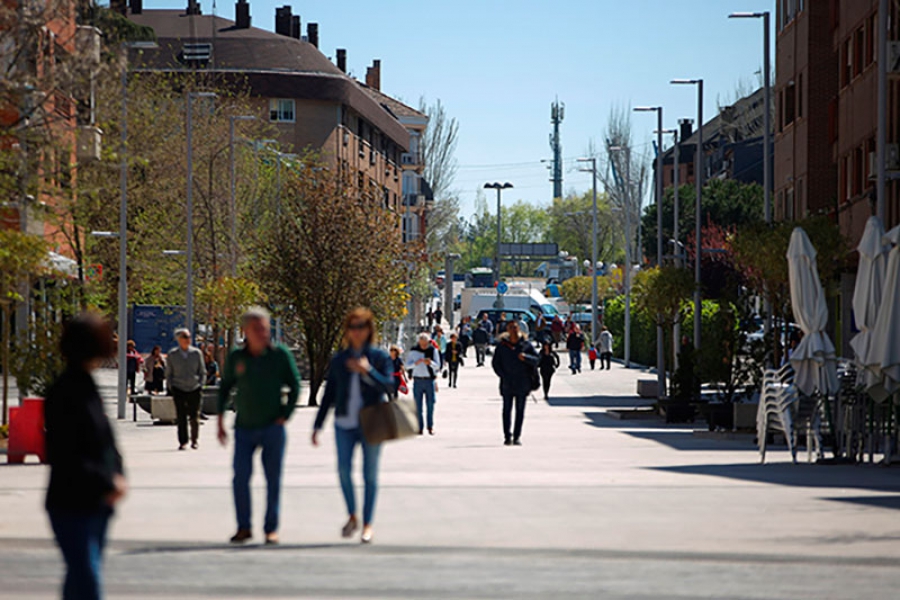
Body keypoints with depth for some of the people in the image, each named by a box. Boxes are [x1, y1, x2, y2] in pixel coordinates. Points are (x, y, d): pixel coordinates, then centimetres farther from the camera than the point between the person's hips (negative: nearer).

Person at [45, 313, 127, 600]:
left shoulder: (87, 388, 13)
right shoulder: (64, 393, -17)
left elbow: (105, 440, 18)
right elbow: (67, 458, -21)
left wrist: (117, 475, 0)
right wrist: (107, 483, -17)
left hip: (96, 504, 9)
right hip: (72, 507, -9)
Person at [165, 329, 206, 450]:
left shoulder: (197, 353, 5)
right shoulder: (172, 354, 4)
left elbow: (202, 372, 11)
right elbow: (168, 373, 11)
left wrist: (201, 385, 0)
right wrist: (169, 387, 1)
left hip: (194, 389, 0)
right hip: (179, 389, 0)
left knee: (194, 416, -2)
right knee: (181, 417, -3)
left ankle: (195, 440, 14)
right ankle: (182, 442, 4)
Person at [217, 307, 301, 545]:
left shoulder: (280, 355, -5)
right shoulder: (236, 357, 1)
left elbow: (294, 387, 3)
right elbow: (225, 387, 13)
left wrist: (284, 416, -5)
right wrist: (220, 420, 9)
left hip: (272, 428, -2)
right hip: (244, 427, 2)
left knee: (273, 479, 1)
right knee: (240, 478, -6)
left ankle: (271, 529, 9)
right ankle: (244, 527, 5)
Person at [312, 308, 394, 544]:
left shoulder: (379, 357, 3)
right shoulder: (339, 359, 11)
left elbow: (389, 386, -8)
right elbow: (329, 394, 14)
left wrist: (368, 371, -23)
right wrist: (318, 425, 12)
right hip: (345, 423, 2)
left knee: (370, 475, 0)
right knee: (343, 469, -10)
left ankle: (367, 524, 8)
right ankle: (352, 517, 10)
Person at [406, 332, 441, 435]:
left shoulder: (433, 350, 1)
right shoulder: (413, 350, 3)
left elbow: (437, 366, 0)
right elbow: (407, 365, 3)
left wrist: (430, 363, -22)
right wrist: (416, 363, -17)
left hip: (429, 380, 0)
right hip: (418, 380, 0)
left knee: (430, 404, 0)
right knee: (418, 405, 0)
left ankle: (430, 426, 7)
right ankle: (420, 427, 3)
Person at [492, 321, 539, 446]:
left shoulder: (526, 344, 3)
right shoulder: (502, 345, 3)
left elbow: (536, 360, 1)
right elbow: (495, 363, 5)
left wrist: (525, 357, -19)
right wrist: (503, 376, -8)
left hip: (522, 384, 0)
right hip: (507, 384, 0)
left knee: (520, 410, 2)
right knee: (507, 410, -1)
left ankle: (517, 437, 6)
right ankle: (507, 436, 3)